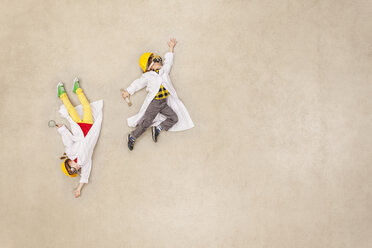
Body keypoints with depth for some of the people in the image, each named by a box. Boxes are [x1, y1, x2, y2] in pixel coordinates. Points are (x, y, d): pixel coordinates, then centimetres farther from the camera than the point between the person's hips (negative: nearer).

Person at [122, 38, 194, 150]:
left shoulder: (164, 70, 12)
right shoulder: (147, 76, -1)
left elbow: (168, 61, 23)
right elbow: (137, 83, 6)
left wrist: (171, 47, 28)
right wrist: (128, 92, 4)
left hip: (164, 103, 6)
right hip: (154, 103, -5)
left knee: (174, 118, -6)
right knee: (147, 122, -12)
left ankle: (157, 129, 0)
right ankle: (132, 137, -3)